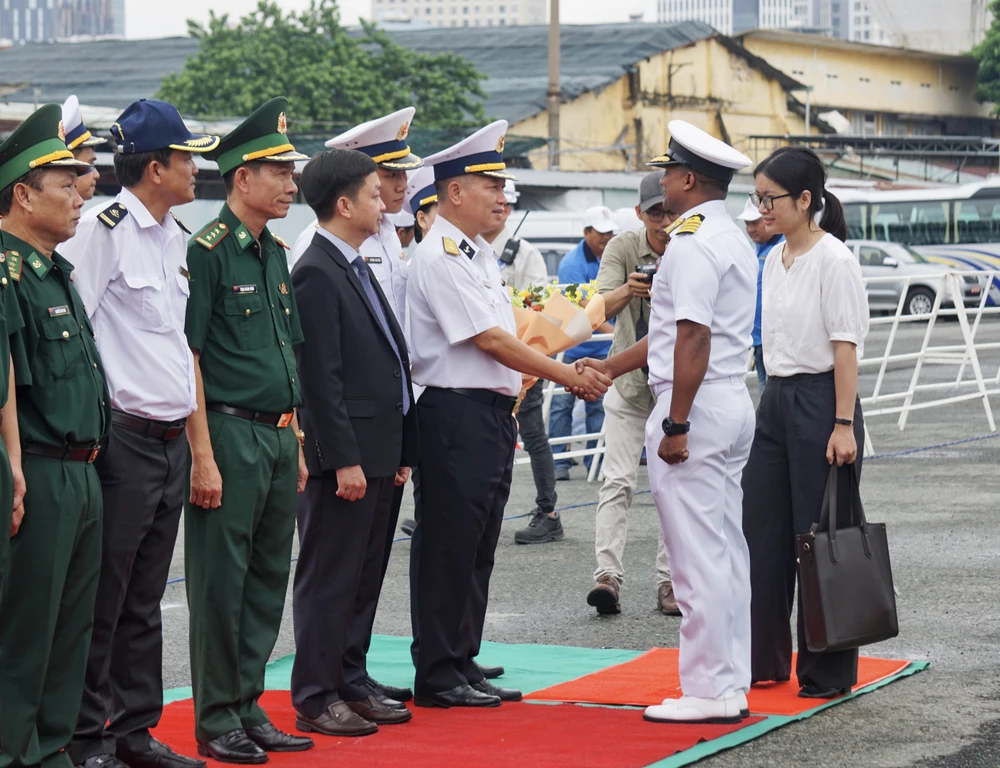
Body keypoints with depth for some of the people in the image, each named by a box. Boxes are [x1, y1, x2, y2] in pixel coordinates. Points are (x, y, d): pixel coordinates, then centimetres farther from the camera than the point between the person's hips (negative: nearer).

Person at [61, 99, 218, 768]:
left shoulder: (178, 239, 15)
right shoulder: (104, 229, -11)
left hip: (172, 438, 8)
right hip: (124, 438, -8)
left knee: (145, 600, 14)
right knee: (102, 598, -1)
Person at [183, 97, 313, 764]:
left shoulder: (276, 253, 15)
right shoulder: (207, 252, -11)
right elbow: (188, 357, -14)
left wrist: (296, 445, 17)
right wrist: (203, 456, -18)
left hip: (278, 438, 8)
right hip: (230, 435, -8)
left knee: (268, 578, 12)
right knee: (221, 581, -1)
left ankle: (249, 708, 21)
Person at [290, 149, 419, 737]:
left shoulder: (359, 269, 17)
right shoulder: (317, 274, -13)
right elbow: (321, 379, -18)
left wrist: (400, 452, 17)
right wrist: (344, 460, -20)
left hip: (378, 452, 9)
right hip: (344, 455, -9)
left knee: (363, 577, 14)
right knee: (330, 577, -2)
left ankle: (349, 683, 23)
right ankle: (316, 698, 4)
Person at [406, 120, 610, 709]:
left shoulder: (481, 254, 17)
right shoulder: (440, 258, -13)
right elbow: (491, 341, -16)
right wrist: (566, 375, -12)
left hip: (493, 414, 10)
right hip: (457, 414, -10)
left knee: (478, 548, 13)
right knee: (449, 547, -3)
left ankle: (463, 664, 20)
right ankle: (438, 676, 3)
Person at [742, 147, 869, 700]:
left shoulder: (833, 259, -11)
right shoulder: (773, 260, 12)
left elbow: (845, 344, -14)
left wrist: (844, 424, -18)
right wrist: (772, 400, 16)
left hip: (820, 401, -8)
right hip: (775, 401, 8)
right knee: (759, 532, 8)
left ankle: (828, 672, 8)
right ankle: (763, 659, 18)